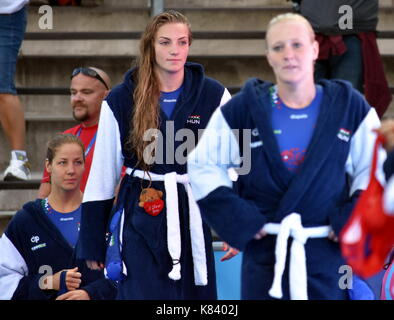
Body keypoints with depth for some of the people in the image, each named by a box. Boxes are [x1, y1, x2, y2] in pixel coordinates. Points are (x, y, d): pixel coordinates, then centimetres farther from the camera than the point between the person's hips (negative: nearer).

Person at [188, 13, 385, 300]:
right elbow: (202, 165, 8)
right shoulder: (243, 110, -1)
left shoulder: (349, 107, 1)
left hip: (330, 253, 0)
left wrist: (354, 216, -2)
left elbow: (374, 168, 11)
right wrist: (233, 213, -3)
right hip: (265, 252, 0)